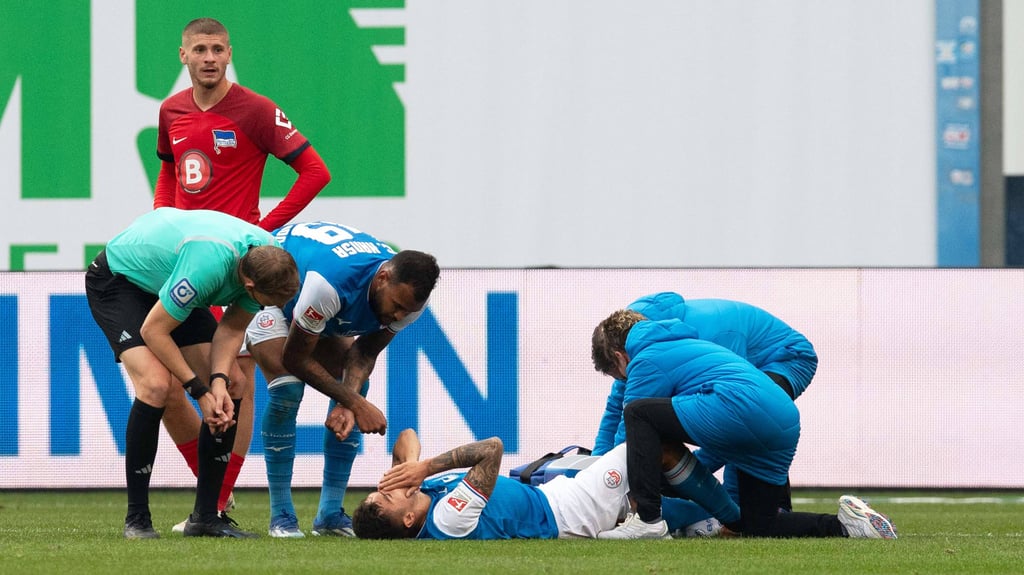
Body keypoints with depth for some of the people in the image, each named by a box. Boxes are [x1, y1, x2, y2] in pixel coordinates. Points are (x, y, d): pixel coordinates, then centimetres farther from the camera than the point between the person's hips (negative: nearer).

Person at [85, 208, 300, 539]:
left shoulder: (270, 261, -20)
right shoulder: (207, 266, -42)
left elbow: (233, 327, -7)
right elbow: (153, 330, -29)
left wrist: (219, 381, -24)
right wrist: (200, 390, -24)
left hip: (166, 284, 8)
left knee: (230, 387, -5)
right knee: (156, 384, -26)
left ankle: (206, 516, 2)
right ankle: (136, 519, -15)